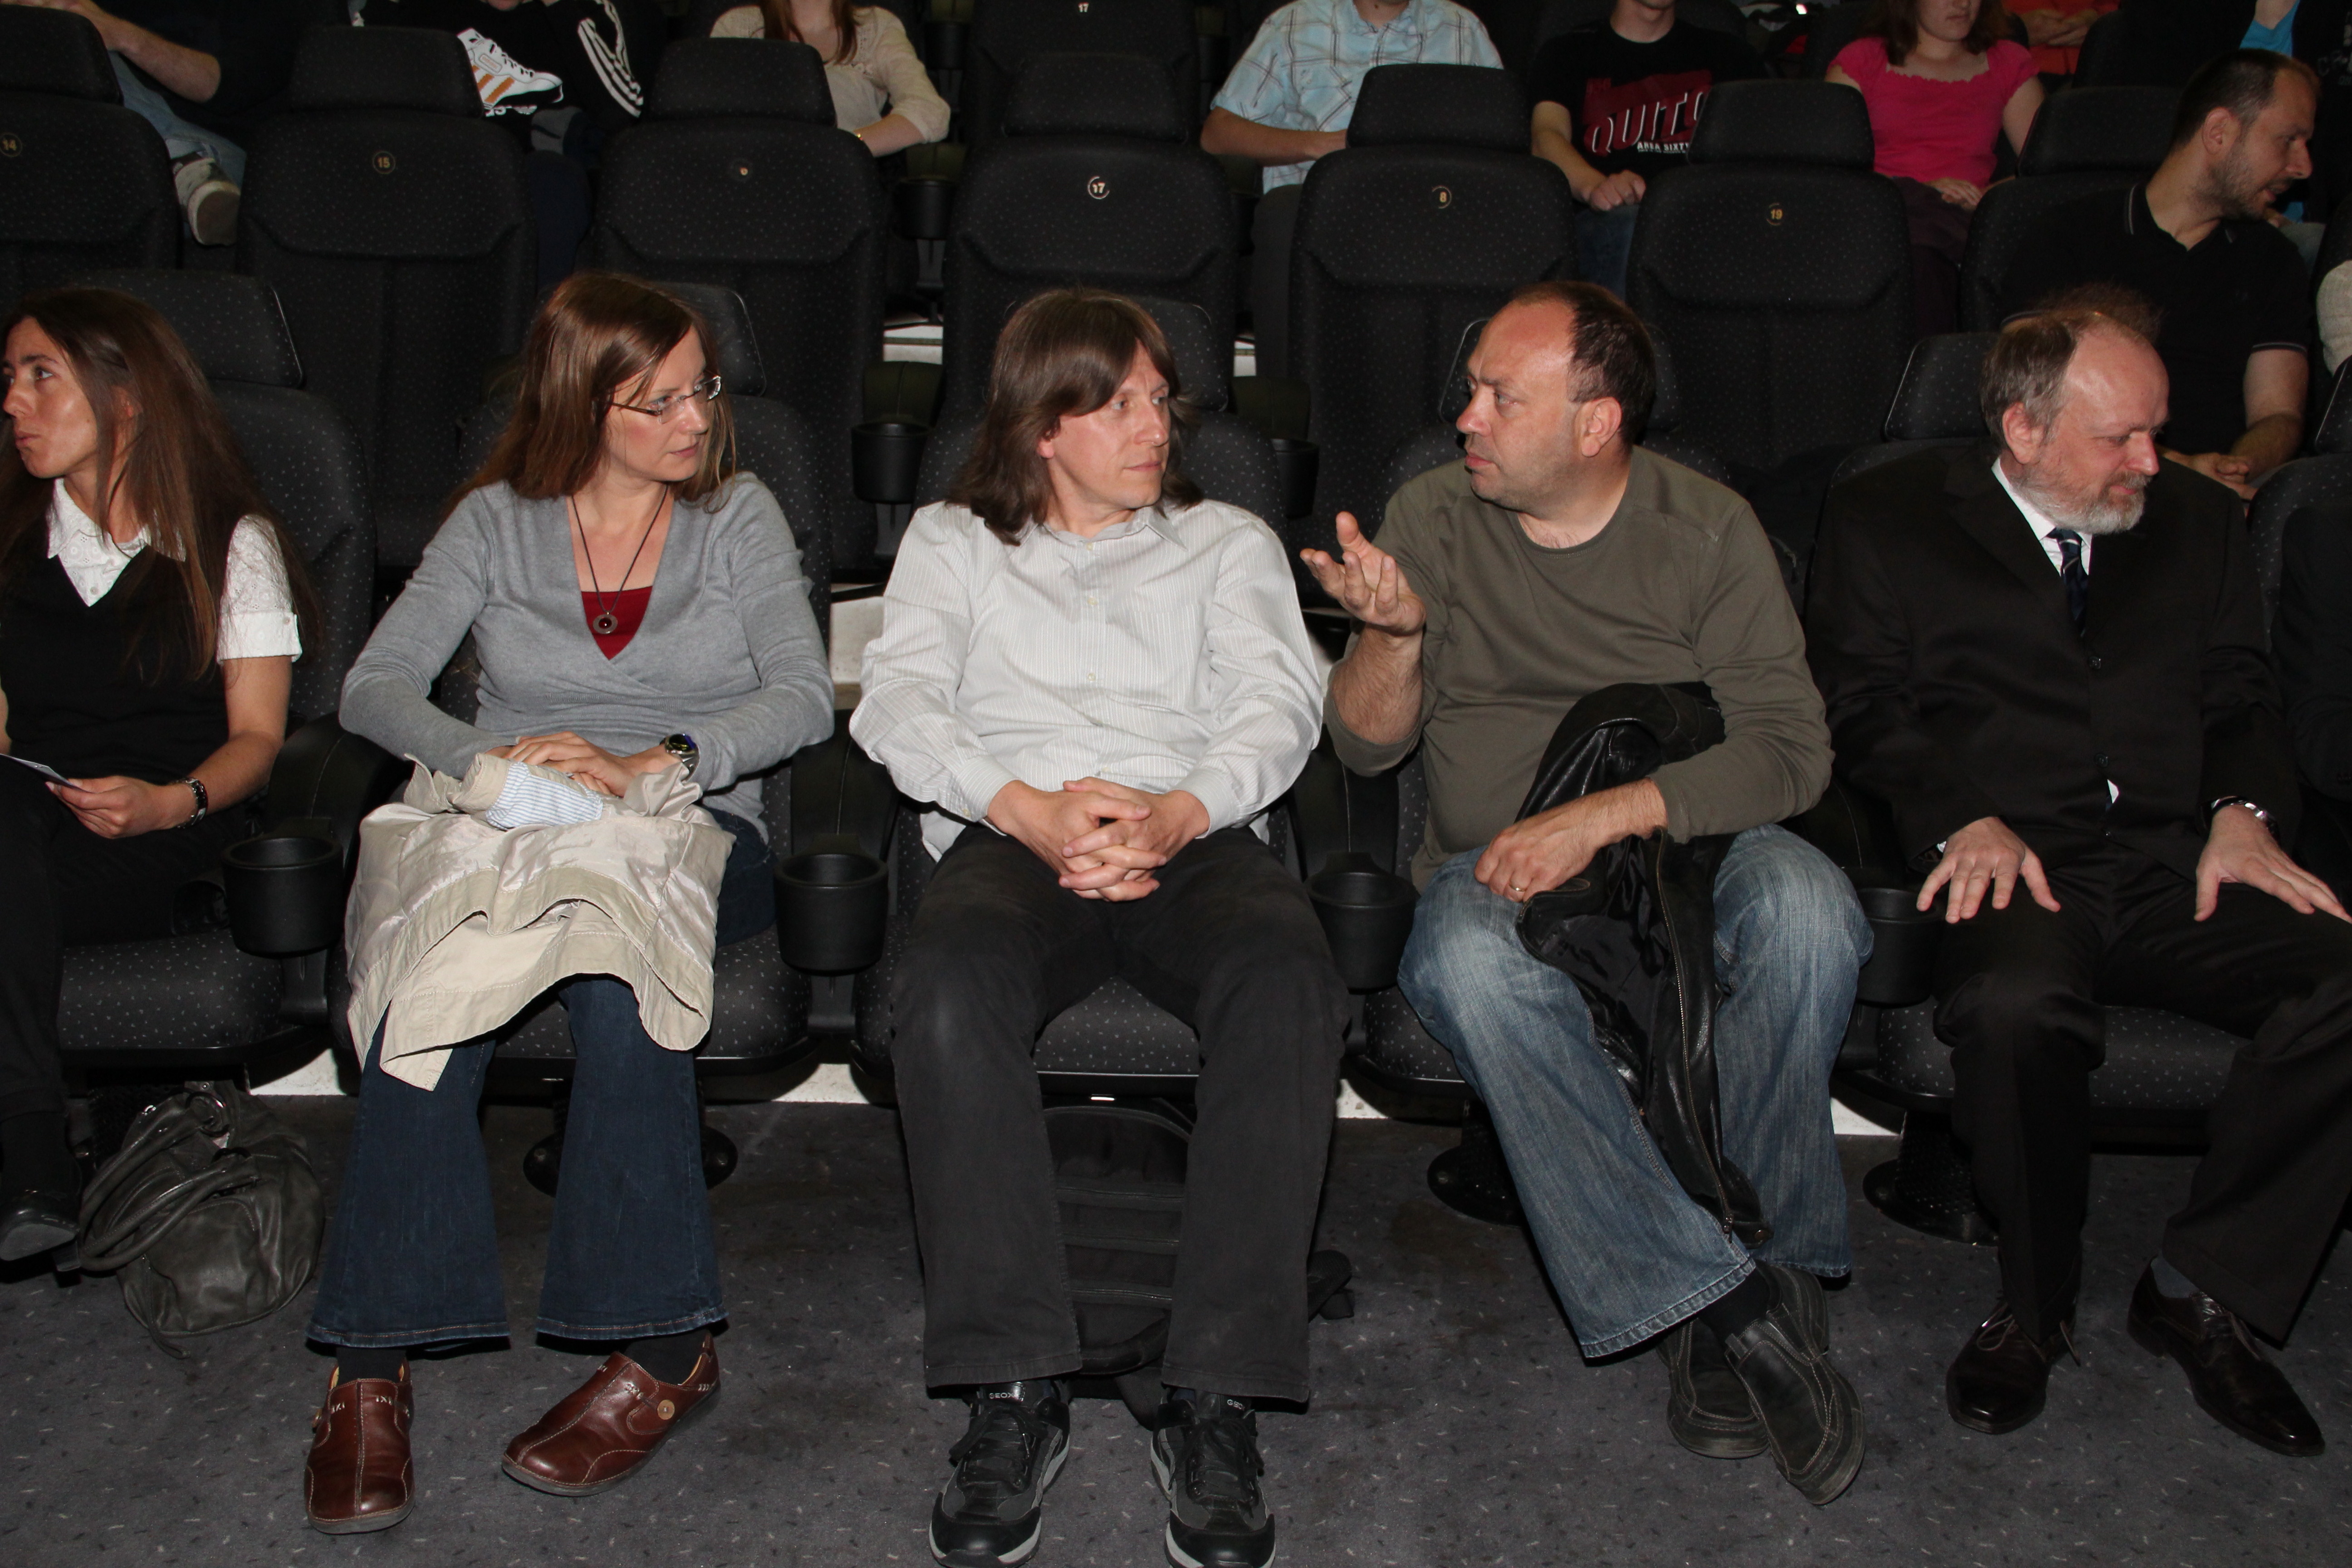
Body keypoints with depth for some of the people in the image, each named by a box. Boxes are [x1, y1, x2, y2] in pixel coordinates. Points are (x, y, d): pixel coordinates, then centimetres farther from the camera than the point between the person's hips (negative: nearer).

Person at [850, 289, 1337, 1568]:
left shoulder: (1226, 542, 27)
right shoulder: (952, 541, 25)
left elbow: (1275, 705, 9)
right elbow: (897, 702, 7)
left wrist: (1176, 814, -14)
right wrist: (1030, 808, -13)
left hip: (1195, 835, 1)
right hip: (1011, 833, 0)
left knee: (1288, 983, -35)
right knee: (948, 986, -37)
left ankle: (1217, 1399, -33)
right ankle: (1015, 1391, -31)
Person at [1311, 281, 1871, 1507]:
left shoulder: (1708, 529, 1)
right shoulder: (1433, 518, 5)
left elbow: (1790, 747, -7)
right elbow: (1366, 744, 5)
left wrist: (1601, 816, -20)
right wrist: (1395, 631, -17)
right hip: (1493, 867, 1)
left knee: (1805, 907, -34)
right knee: (1466, 960, -36)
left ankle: (1760, 1272, -19)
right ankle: (1735, 1306, -31)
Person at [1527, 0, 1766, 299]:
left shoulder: (1729, 54, 28)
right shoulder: (1569, 53, 22)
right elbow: (1546, 137, 3)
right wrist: (1595, 187, -21)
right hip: (1603, 218, -2)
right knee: (1635, 223, -37)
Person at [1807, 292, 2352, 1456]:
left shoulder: (2194, 519, 23)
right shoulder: (1890, 518, 10)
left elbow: (2241, 697, 21)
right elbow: (1862, 705, 2)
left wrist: (2243, 810, -1)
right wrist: (1965, 818, -14)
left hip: (2174, 867, 4)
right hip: (2011, 864, -4)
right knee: (2015, 1002, -37)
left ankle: (2204, 1289, -7)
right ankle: (2034, 1304, -10)